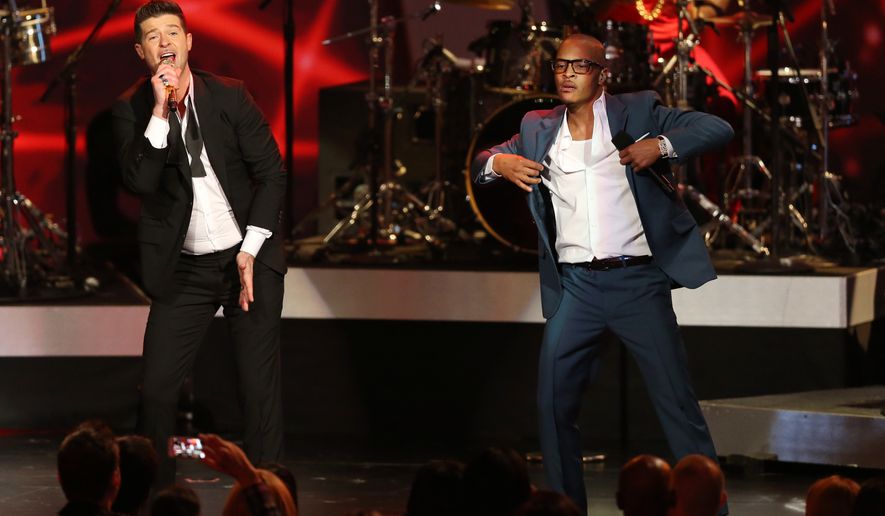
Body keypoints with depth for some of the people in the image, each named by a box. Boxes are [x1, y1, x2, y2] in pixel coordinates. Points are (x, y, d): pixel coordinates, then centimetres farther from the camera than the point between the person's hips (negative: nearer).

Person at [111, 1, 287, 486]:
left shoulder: (230, 95, -4)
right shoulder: (132, 109, -3)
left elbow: (272, 173, -1)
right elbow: (139, 181, -17)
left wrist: (250, 251, -7)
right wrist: (159, 111, -23)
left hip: (249, 258, 0)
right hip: (184, 268, 1)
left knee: (260, 386, -1)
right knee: (156, 388, -4)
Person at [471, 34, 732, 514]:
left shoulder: (637, 111, 1)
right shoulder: (538, 129, 11)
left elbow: (717, 128, -2)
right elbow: (479, 162, 15)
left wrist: (662, 146, -19)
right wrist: (497, 163, -9)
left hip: (638, 281, -3)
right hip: (575, 287, 3)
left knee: (678, 404, -1)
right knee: (552, 405, 2)